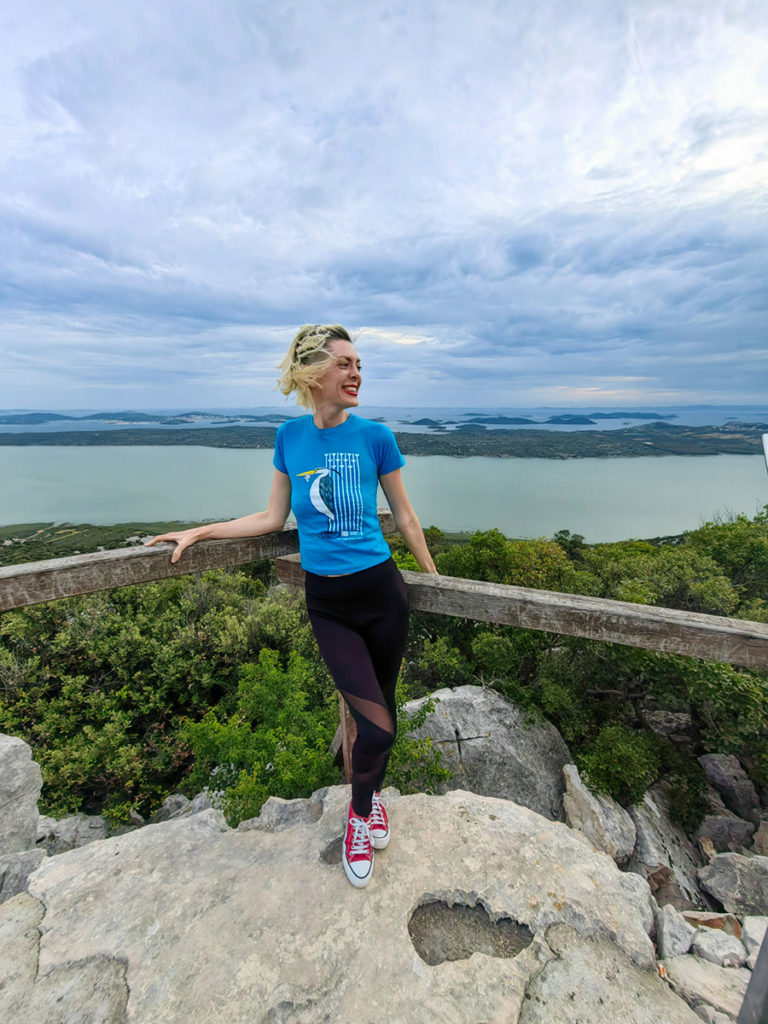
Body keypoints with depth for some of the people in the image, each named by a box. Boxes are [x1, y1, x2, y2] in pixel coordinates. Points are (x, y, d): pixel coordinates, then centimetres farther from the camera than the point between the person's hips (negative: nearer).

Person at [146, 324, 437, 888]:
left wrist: (435, 580, 11)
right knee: (377, 726, -4)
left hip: (381, 592, 0)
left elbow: (405, 516, 3)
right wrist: (199, 531, 8)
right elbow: (274, 518, 8)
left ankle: (370, 799, 47)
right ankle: (362, 811, 31)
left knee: (382, 708, 15)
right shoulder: (290, 436, -1)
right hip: (326, 602, 0)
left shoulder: (375, 436, -7)